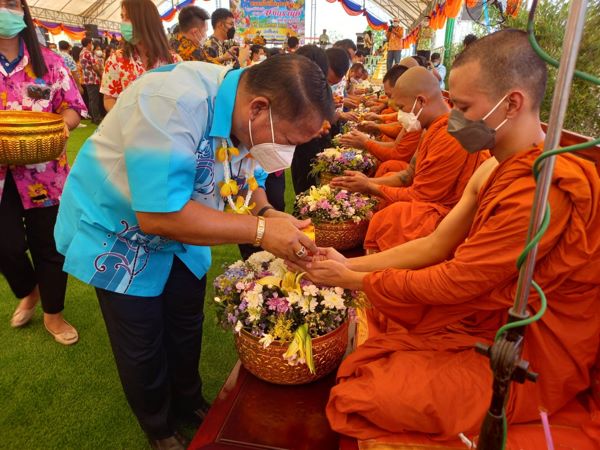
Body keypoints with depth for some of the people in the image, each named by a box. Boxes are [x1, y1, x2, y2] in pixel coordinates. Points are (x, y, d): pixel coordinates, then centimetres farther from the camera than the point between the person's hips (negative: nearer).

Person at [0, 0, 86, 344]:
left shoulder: (48, 61, 0)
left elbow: (74, 107, 3)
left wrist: (62, 124, -20)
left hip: (44, 170, 0)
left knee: (49, 244, 7)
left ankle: (53, 314, 28)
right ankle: (29, 292, 37)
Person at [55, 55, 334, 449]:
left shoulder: (249, 118, -14)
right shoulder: (177, 103, -39)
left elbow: (249, 178, 0)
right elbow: (159, 216, -41)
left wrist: (269, 214, -21)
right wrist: (259, 231, -39)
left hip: (181, 232, 7)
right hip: (121, 234, -6)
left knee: (187, 328, 20)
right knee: (143, 348, 10)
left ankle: (189, 402, 48)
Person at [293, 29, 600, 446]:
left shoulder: (543, 191, -29)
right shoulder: (497, 171, 2)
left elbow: (451, 283, -25)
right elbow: (435, 245, 0)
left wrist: (353, 280, -13)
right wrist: (352, 265, -7)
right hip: (487, 316, 9)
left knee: (368, 396, -16)